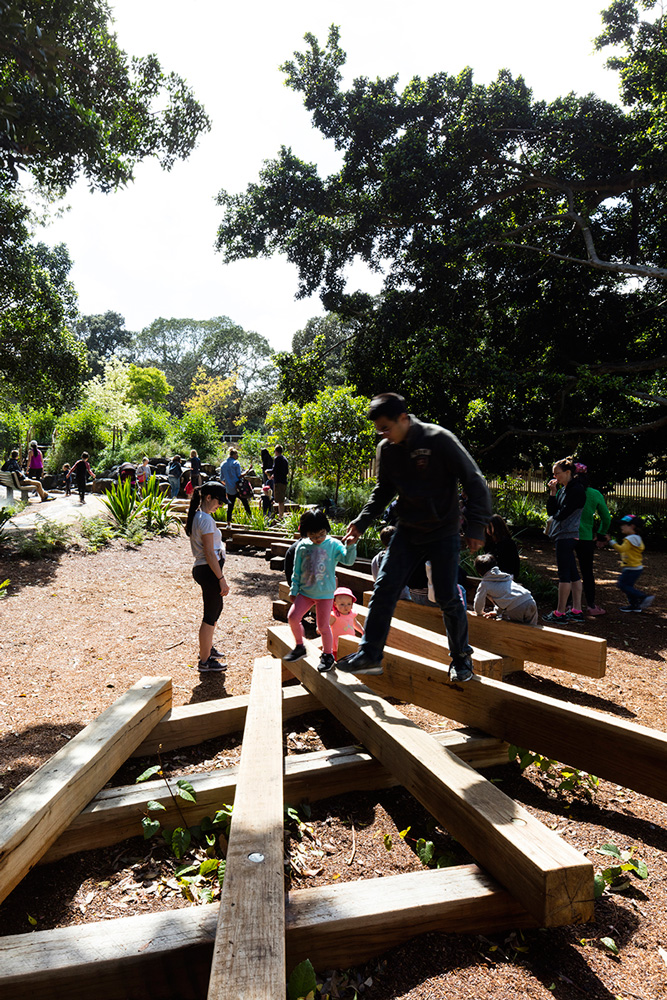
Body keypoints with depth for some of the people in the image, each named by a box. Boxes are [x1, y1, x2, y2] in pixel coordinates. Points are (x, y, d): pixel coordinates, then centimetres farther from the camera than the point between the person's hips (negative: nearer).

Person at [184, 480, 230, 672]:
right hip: (209, 570, -10)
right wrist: (222, 579, -20)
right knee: (210, 615, 1)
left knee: (216, 608, 26)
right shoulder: (206, 519, -20)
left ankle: (207, 647, 43)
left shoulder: (197, 515, 11)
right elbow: (210, 553, -23)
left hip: (202, 569, 10)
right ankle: (204, 662, 14)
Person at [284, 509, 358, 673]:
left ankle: (327, 654, 23)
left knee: (323, 626, 0)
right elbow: (297, 570, 7)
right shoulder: (302, 546, 0)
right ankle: (299, 647, 20)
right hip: (305, 592, 3)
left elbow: (348, 560, -16)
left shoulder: (333, 545, -7)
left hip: (325, 593, -3)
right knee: (292, 617, -4)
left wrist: (350, 546, -33)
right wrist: (294, 590, 8)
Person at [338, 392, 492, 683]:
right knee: (383, 589, -2)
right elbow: (383, 490, 15)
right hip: (407, 532, 5)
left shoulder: (439, 439, -16)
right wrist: (362, 521, 3)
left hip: (444, 533, -4)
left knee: (448, 598, 1)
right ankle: (370, 654, 8)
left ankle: (461, 658, 22)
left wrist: (476, 526, -17)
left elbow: (474, 480, -12)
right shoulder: (386, 450, 0)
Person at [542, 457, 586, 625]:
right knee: (573, 573, 10)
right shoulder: (563, 489, 17)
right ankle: (576, 612, 14)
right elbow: (551, 511, 12)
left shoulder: (576, 490, -12)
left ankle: (560, 613, -1)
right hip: (564, 535, 10)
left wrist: (555, 516, 4)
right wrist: (552, 492, 4)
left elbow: (562, 514, -16)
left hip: (566, 535, -10)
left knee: (564, 574, -6)